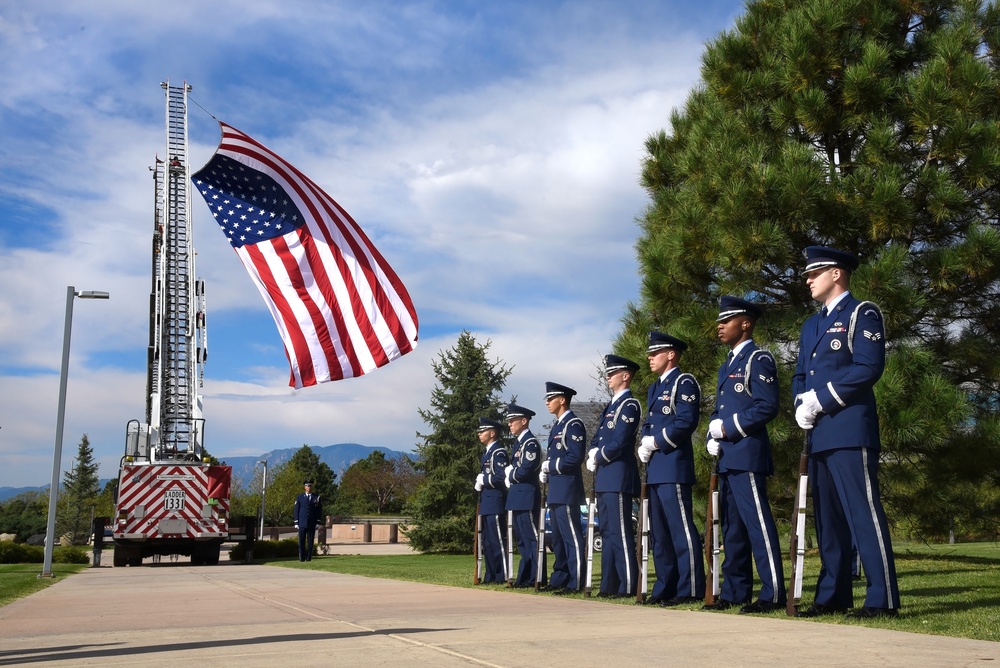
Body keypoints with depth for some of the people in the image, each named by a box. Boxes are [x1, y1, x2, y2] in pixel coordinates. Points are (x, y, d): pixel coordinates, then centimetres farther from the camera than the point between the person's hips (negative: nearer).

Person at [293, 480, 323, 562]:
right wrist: (296, 522, 0)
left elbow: (319, 511, 6)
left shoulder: (317, 498, 6)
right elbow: (296, 510, 6)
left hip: (312, 524, 0)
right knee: (301, 542, -1)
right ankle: (301, 557, 4)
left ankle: (308, 557, 6)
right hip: (302, 524, 0)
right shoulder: (299, 497, 7)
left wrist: (318, 522, -1)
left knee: (310, 542, 1)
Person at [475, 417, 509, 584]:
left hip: (495, 503, -10)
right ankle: (491, 576, 19)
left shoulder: (498, 452, -11)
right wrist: (479, 483, 4)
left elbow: (501, 477, -20)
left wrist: (483, 479, -11)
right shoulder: (487, 453, 19)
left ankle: (502, 577, -3)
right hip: (486, 503, 10)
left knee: (497, 541, -7)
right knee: (487, 541, 13)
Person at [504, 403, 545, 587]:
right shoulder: (519, 443, 18)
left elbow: (525, 471, -21)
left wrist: (510, 474, -5)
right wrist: (511, 477, 2)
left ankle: (537, 578, -5)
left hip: (527, 497, -10)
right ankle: (524, 577, 20)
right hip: (517, 497, 10)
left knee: (532, 538, -7)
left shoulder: (531, 443, -12)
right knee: (522, 540, 14)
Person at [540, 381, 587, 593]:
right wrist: (545, 472, 6)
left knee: (572, 537, -8)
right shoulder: (557, 426, 20)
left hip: (567, 490, -10)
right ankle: (559, 579, 20)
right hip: (555, 491, 10)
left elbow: (576, 457, -19)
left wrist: (550, 465, -11)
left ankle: (575, 582, -6)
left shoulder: (573, 424, -9)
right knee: (558, 538, 13)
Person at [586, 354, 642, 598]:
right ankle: (609, 585, 15)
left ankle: (627, 586, -7)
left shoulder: (630, 404, -7)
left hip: (618, 477, -10)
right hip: (604, 478, 10)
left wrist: (599, 458, -5)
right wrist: (593, 457, 1)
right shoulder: (611, 406, 21)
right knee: (608, 532, 11)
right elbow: (598, 440, 21)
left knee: (621, 533, -9)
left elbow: (619, 441, -17)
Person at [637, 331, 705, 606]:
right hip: (655, 468, 10)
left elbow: (686, 422, -17)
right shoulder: (655, 388, 22)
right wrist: (644, 445, 3)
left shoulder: (684, 383, -6)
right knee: (659, 531, 11)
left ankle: (690, 590, -6)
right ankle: (665, 587, 18)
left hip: (673, 466, -10)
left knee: (681, 529, -9)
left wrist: (655, 442, -12)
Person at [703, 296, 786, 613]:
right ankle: (735, 592, 18)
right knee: (731, 527, 12)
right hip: (727, 457, 10)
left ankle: (773, 594, -6)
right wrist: (712, 438, 6)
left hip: (747, 454, -10)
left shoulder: (758, 359, -6)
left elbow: (768, 406, -15)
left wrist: (728, 427, -14)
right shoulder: (727, 366, 21)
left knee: (757, 523, -9)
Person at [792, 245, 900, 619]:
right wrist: (802, 406, 0)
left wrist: (821, 399, -15)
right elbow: (800, 375, 20)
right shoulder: (812, 324, 23)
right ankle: (833, 597, 16)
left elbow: (868, 368, -14)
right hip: (819, 434, 8)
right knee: (827, 518, 10)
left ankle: (883, 600, -6)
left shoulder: (862, 314, -2)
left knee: (864, 515, -9)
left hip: (850, 431, -8)